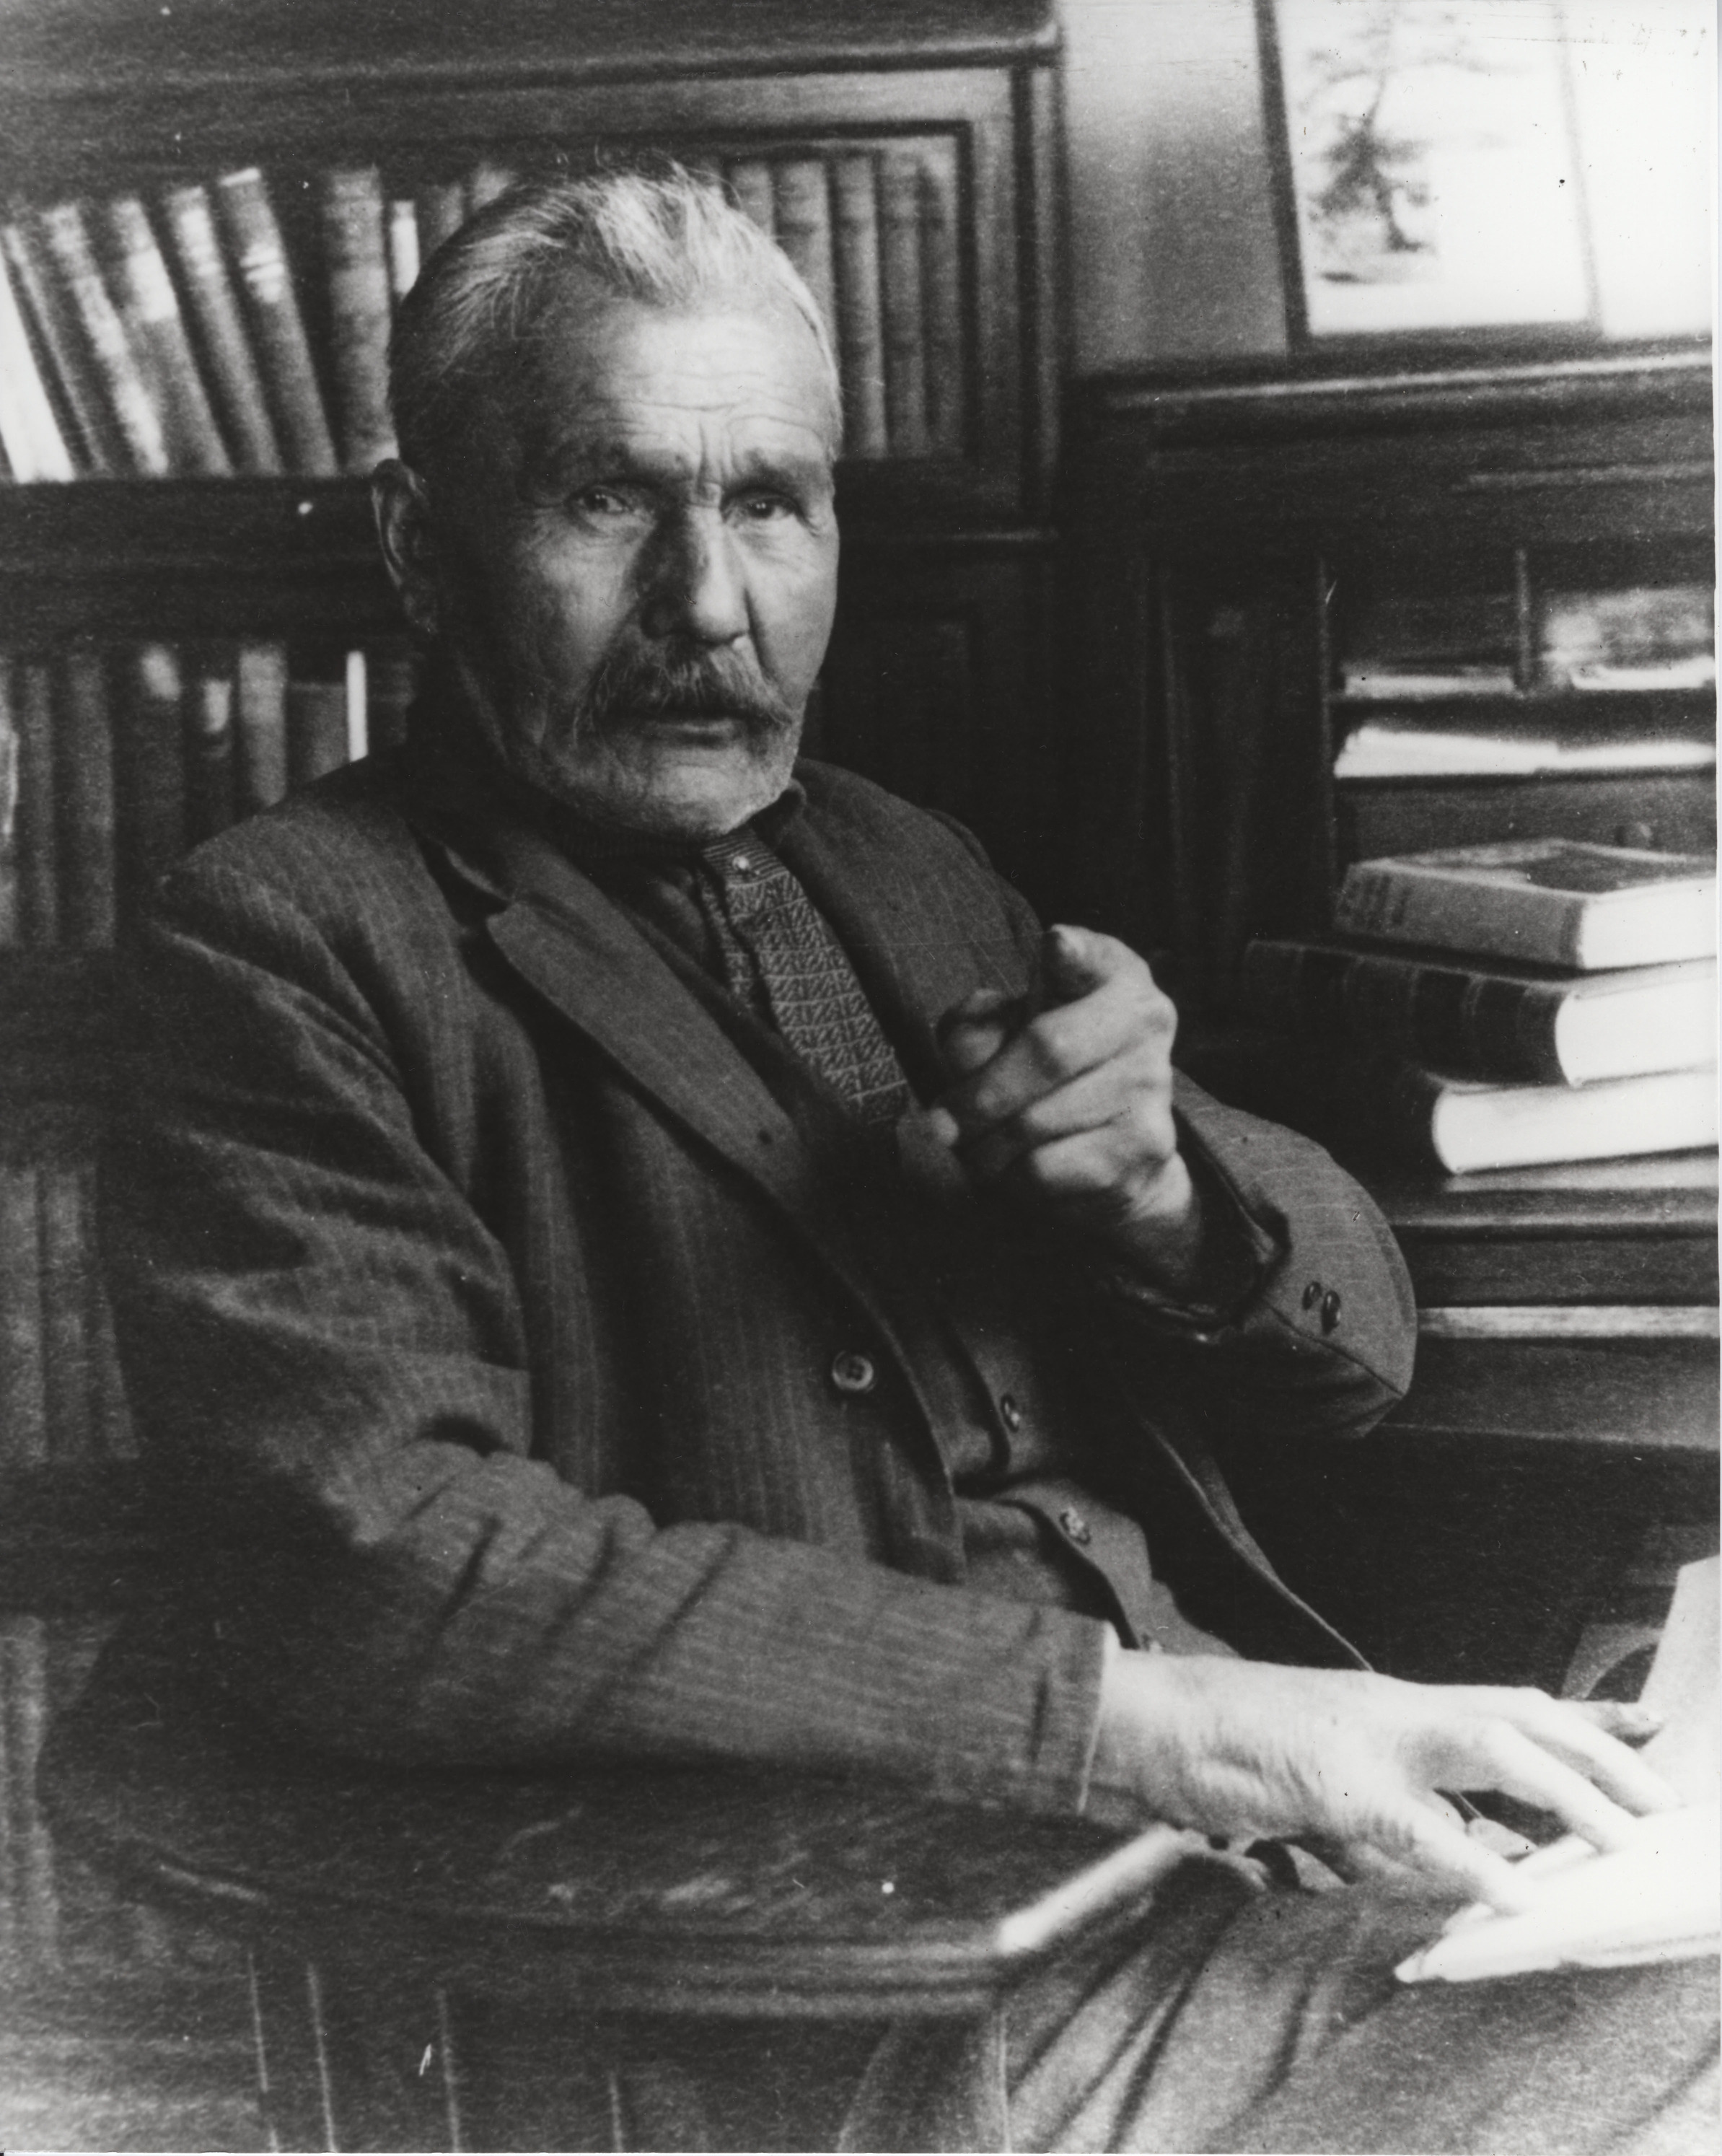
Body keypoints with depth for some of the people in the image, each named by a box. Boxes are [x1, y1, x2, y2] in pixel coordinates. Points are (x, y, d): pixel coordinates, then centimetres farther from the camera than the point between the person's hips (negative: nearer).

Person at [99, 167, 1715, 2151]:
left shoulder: (911, 877, 15)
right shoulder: (288, 945, -4)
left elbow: (1350, 1345, 18)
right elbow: (366, 1572, -19)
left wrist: (1160, 1184, -6)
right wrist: (1136, 1716, -22)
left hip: (1280, 1835, 7)